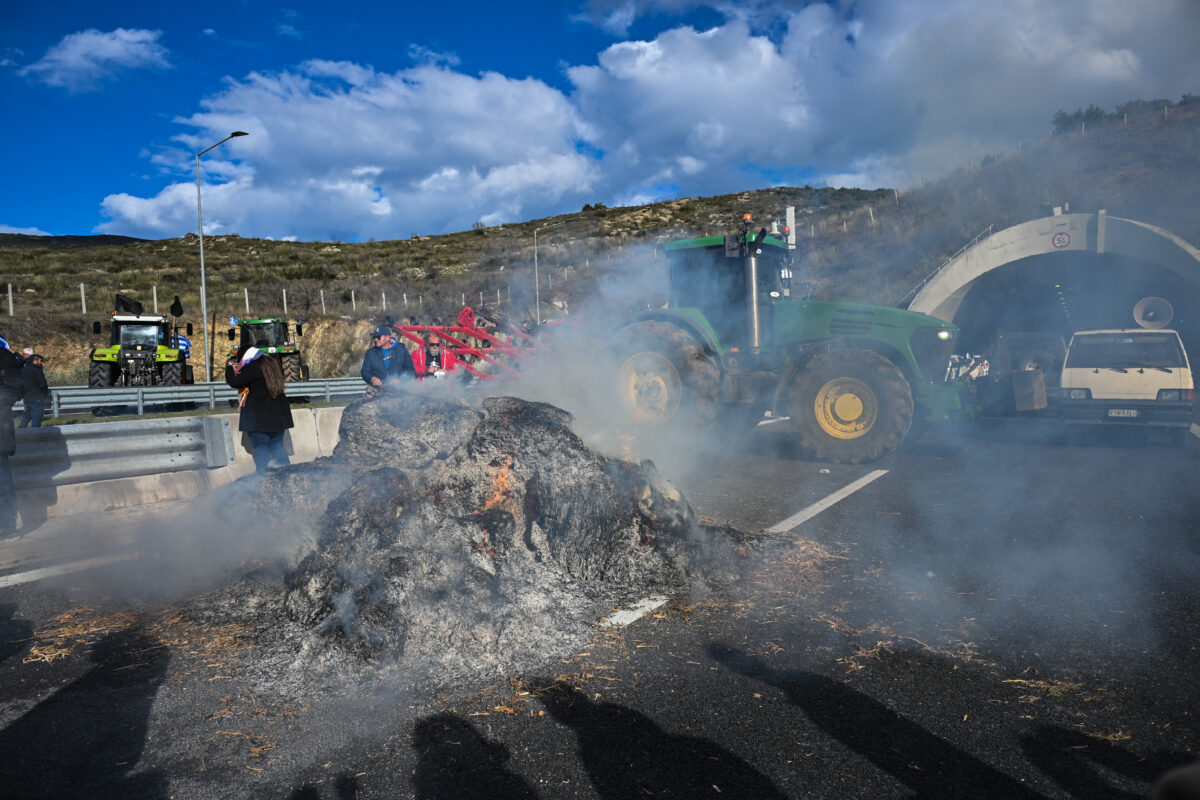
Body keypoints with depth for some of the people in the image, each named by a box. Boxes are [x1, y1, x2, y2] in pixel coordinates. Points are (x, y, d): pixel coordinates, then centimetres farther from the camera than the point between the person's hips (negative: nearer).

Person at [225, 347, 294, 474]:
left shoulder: (252, 368, -15)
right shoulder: (274, 364, 9)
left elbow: (234, 382, -12)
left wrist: (229, 367, 7)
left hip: (258, 417, -7)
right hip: (278, 415, 7)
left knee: (261, 448, -2)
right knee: (277, 445, 15)